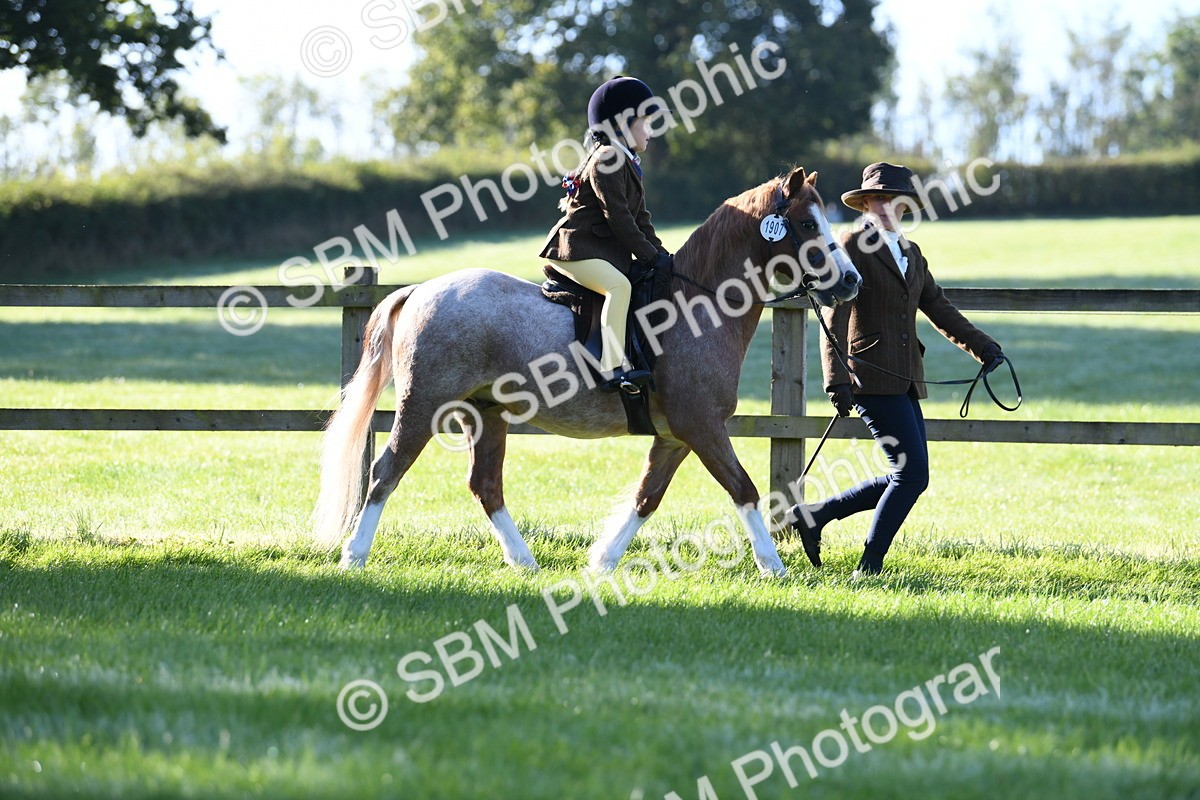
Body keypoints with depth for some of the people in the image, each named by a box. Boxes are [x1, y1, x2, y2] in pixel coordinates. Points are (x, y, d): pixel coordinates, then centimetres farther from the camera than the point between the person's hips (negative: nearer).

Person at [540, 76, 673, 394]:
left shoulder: (628, 164, 20)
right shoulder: (607, 160, -13)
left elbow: (640, 218, 19)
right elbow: (619, 217, -18)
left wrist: (659, 252, 7)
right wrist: (650, 255, -16)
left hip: (608, 250, 11)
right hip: (576, 249, -11)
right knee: (619, 285, -32)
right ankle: (613, 368, -42)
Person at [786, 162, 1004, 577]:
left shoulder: (911, 253, 18)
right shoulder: (853, 248, -7)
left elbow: (939, 309, 18)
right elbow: (834, 320, -14)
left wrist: (981, 345, 5)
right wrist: (837, 380, -23)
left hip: (905, 380, 9)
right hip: (872, 378, -8)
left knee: (907, 477, 8)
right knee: (912, 473, -12)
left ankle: (813, 515, 19)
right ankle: (869, 567, -2)